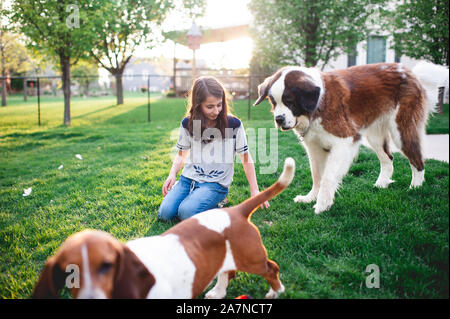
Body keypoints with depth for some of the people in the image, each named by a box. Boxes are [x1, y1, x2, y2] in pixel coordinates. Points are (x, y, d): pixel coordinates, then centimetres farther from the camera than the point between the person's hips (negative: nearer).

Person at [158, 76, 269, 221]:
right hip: (188, 179, 4)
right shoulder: (188, 124, 1)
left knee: (186, 212, -26)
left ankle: (214, 203, 3)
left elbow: (245, 157, 0)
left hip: (216, 184, -3)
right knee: (165, 213, -16)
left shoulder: (233, 124, -8)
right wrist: (172, 175, -4)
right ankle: (193, 197, 11)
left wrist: (254, 190, -2)